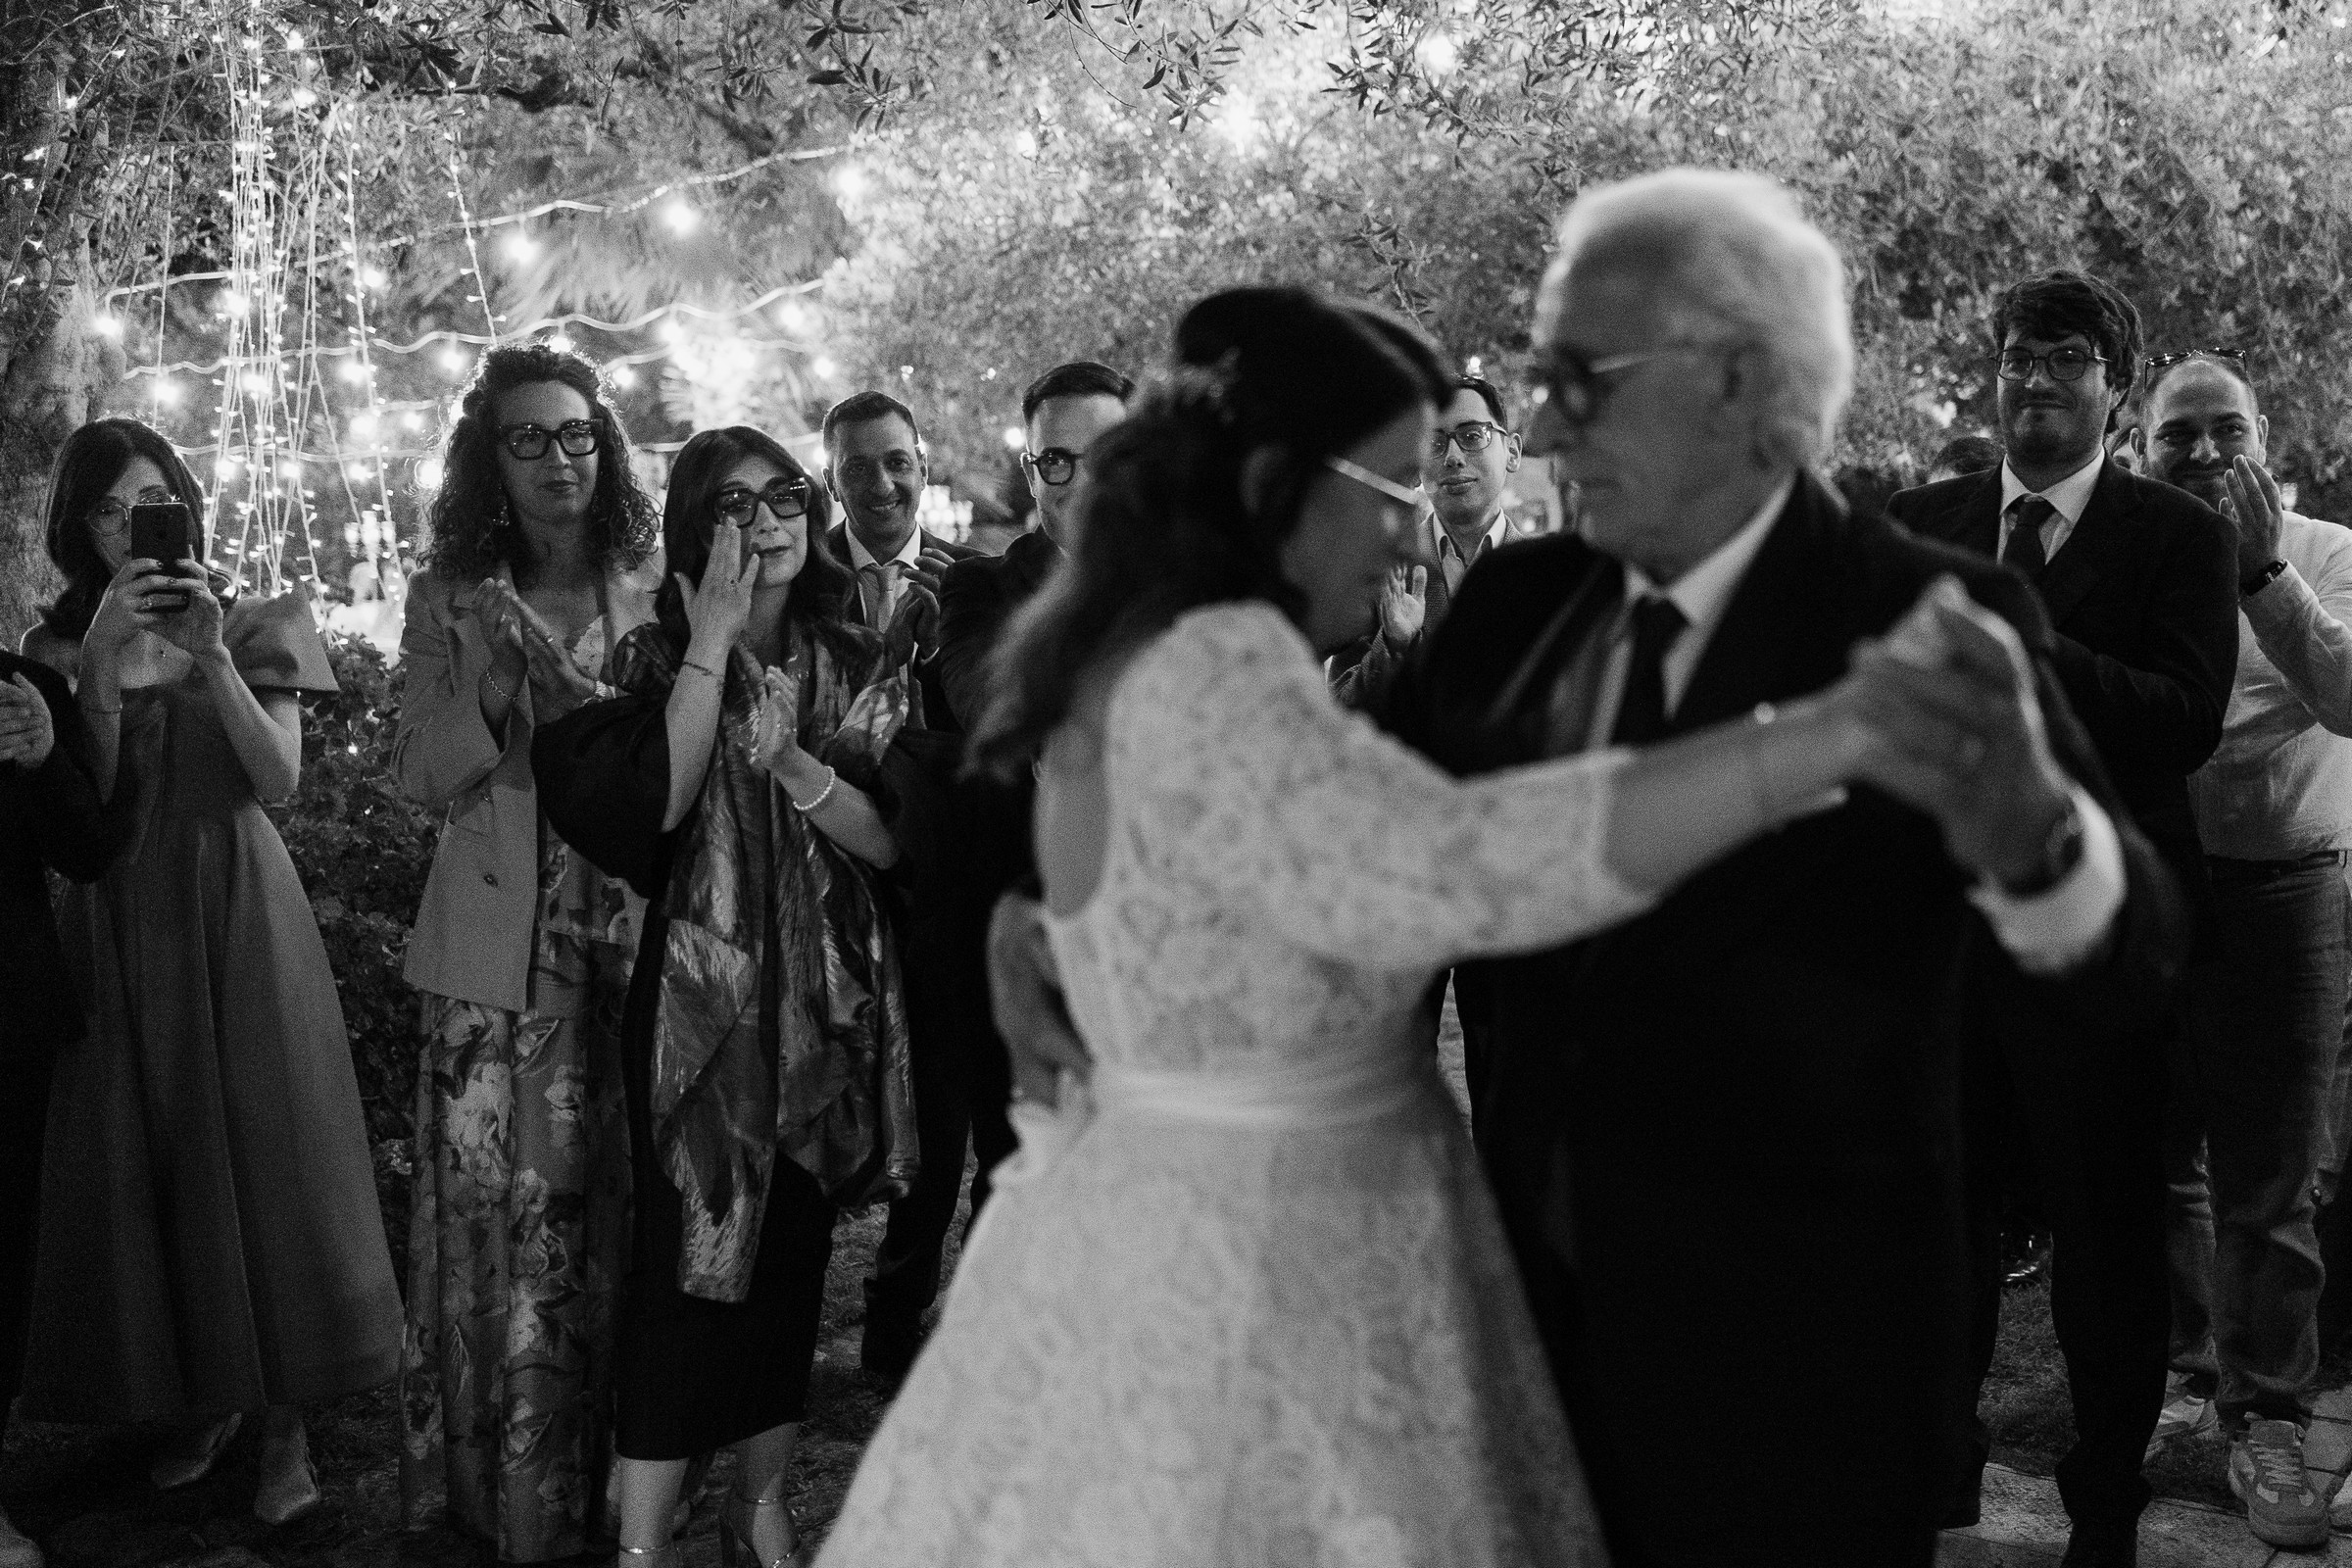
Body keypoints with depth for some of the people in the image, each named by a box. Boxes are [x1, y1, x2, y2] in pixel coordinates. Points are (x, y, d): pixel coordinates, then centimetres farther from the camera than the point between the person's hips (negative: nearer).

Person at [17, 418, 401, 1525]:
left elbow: (280, 779, -8)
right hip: (118, 924, 2)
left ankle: (286, 1422, 5)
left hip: (236, 912, -2)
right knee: (143, 1162, 4)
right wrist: (104, 660, -16)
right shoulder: (59, 644, 8)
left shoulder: (262, 624, 4)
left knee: (263, 1149, -3)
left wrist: (213, 658, -19)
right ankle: (200, 1396, 20)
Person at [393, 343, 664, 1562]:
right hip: (500, 947, 0)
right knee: (496, 1203, 0)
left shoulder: (654, 585, 4)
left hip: (634, 932, 0)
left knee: (622, 1199, 5)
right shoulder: (452, 596, 4)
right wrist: (493, 696, -12)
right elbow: (417, 772, 2)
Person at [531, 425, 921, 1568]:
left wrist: (789, 759, -20)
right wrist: (712, 642, -18)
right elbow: (658, 805, -19)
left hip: (830, 1000, 3)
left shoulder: (864, 669, 4)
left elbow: (891, 841, -4)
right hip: (699, 999, -3)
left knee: (792, 1258, 12)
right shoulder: (658, 660, -1)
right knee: (686, 1256, -6)